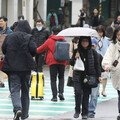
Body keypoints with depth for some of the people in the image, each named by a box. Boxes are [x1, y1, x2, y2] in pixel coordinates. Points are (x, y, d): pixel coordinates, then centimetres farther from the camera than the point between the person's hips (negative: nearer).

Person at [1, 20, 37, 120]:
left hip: (12, 67, 0)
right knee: (25, 90, 13)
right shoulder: (29, 38, -4)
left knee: (14, 89, -2)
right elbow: (33, 50, -13)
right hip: (26, 67, 0)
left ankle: (17, 109, -28)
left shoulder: (9, 37, 2)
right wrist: (30, 55, 9)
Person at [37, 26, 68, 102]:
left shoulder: (50, 40, -1)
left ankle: (54, 96, -4)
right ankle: (61, 92, -2)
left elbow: (42, 48, 9)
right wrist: (66, 62, 23)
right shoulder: (64, 40, 6)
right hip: (62, 62, 2)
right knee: (61, 77, 16)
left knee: (53, 79, 2)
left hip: (52, 62, -2)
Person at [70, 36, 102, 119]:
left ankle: (85, 113, 10)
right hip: (78, 76, 0)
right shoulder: (77, 51, 5)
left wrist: (98, 76, 0)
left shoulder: (93, 52, 3)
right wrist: (75, 58, -11)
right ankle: (77, 111, 3)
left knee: (86, 95, 1)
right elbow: (71, 63, 9)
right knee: (78, 92, -13)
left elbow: (97, 65, 6)